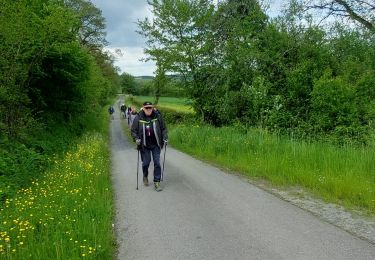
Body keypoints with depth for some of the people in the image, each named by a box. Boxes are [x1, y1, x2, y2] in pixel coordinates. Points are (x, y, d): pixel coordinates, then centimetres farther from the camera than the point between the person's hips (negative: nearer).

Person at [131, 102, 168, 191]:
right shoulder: (138, 118, -5)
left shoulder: (157, 116, -3)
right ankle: (145, 176, 38)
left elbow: (163, 128, 6)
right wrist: (136, 138, -14)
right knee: (146, 162, 7)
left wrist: (165, 138, -4)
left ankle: (157, 182, 10)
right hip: (144, 145, 0)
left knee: (157, 163, 0)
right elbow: (133, 130, 1)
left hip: (156, 145, 1)